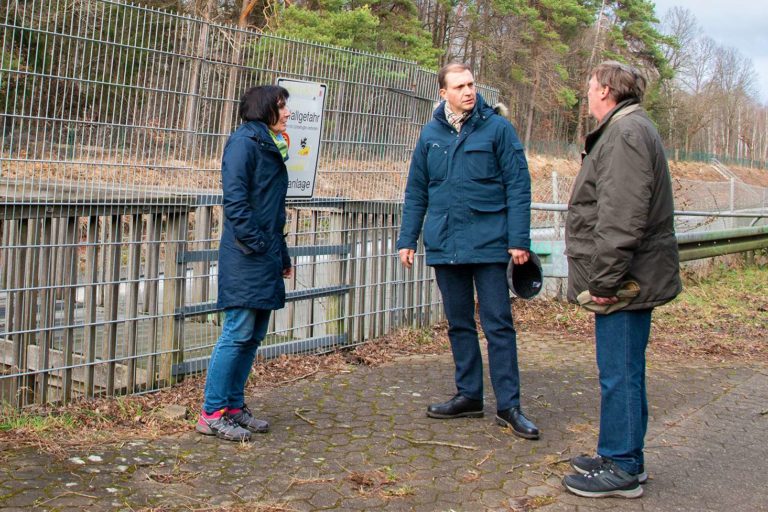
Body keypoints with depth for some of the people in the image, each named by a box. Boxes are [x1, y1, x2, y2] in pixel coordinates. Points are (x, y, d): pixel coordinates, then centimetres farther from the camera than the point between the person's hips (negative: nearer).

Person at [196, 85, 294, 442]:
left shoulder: (271, 147, 21)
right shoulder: (244, 141, -7)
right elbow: (235, 196, -17)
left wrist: (282, 255, 21)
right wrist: (254, 242, -19)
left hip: (266, 257, 9)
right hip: (245, 256, -9)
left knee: (254, 335, 11)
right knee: (238, 333, -8)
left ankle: (234, 406, 20)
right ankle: (211, 415, -1)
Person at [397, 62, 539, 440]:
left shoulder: (497, 128, -3)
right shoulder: (431, 134, 9)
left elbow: (518, 186, -5)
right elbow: (416, 192, 13)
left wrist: (519, 240, -11)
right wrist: (407, 240, 8)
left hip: (488, 242, -4)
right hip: (445, 245, 4)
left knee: (498, 325, -2)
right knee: (459, 324, 12)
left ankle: (508, 406, 4)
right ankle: (469, 396, 24)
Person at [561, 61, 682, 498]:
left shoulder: (627, 133, -16)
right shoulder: (629, 130, 20)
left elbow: (622, 217, -25)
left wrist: (604, 278, -22)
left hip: (626, 280, -11)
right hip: (632, 278, 11)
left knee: (620, 374, -3)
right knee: (623, 372, 16)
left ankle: (622, 469, 6)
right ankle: (620, 457, 27)